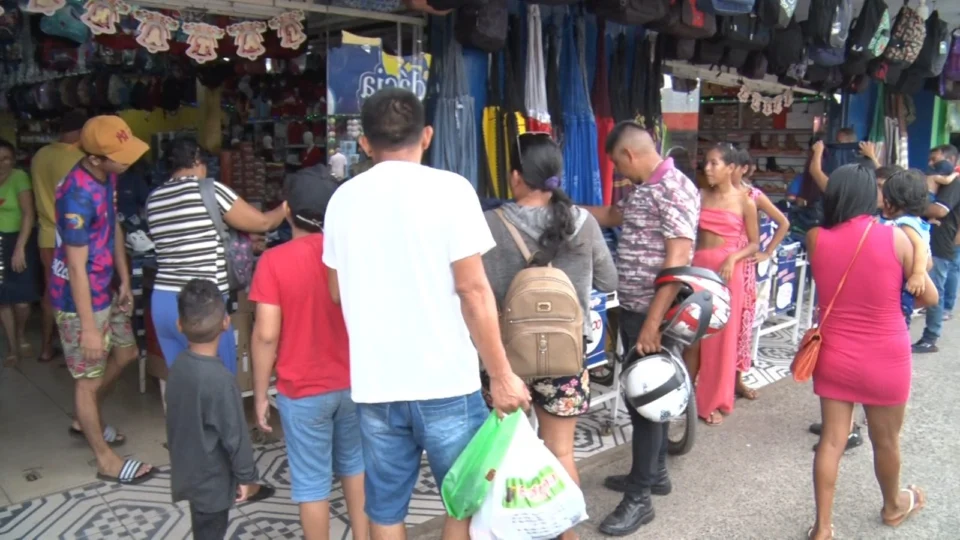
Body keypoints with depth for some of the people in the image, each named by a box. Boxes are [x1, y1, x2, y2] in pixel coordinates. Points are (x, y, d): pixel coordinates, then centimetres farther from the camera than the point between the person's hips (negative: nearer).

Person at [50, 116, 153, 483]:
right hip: (79, 299, -9)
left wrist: (125, 282, 14)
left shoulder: (107, 176, -1)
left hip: (104, 290, 9)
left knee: (125, 352, 22)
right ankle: (106, 461, 20)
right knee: (89, 379, 5)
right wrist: (88, 327, -22)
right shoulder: (79, 195, -29)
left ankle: (83, 422, 43)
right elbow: (76, 267, -26)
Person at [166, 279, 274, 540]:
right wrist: (245, 476, -9)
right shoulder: (220, 379, -30)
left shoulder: (179, 365, -5)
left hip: (189, 468, 7)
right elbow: (234, 434, -22)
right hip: (210, 476, -7)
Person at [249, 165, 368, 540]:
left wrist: (260, 394, -5)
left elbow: (266, 335, -16)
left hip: (302, 392, -4)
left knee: (312, 484, 9)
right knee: (355, 466, 23)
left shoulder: (274, 260, -15)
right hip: (353, 383, 4)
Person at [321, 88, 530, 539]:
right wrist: (501, 375, -6)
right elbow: (472, 290, -13)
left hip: (374, 381, 4)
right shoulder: (449, 189, -7)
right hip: (444, 379, -3)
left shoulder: (343, 199, 6)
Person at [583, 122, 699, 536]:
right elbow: (612, 215, 32)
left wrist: (653, 323, -26)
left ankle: (640, 497, 10)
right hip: (632, 310, 9)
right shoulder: (640, 189, 11)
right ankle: (654, 473, 34)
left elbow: (678, 261, -24)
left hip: (653, 314, -9)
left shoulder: (675, 189, -18)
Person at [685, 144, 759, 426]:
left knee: (721, 338, 4)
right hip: (698, 267, 3)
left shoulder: (745, 202, -3)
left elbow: (754, 244, 2)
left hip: (727, 271, -3)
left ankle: (714, 401, 17)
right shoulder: (701, 196, 6)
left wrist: (733, 258, -15)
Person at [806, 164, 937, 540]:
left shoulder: (816, 238, -8)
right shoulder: (895, 237, -14)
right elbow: (929, 296, -2)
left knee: (831, 440, 10)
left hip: (834, 356, 2)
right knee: (886, 440, 19)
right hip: (885, 359, -1)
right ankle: (893, 506, 44)